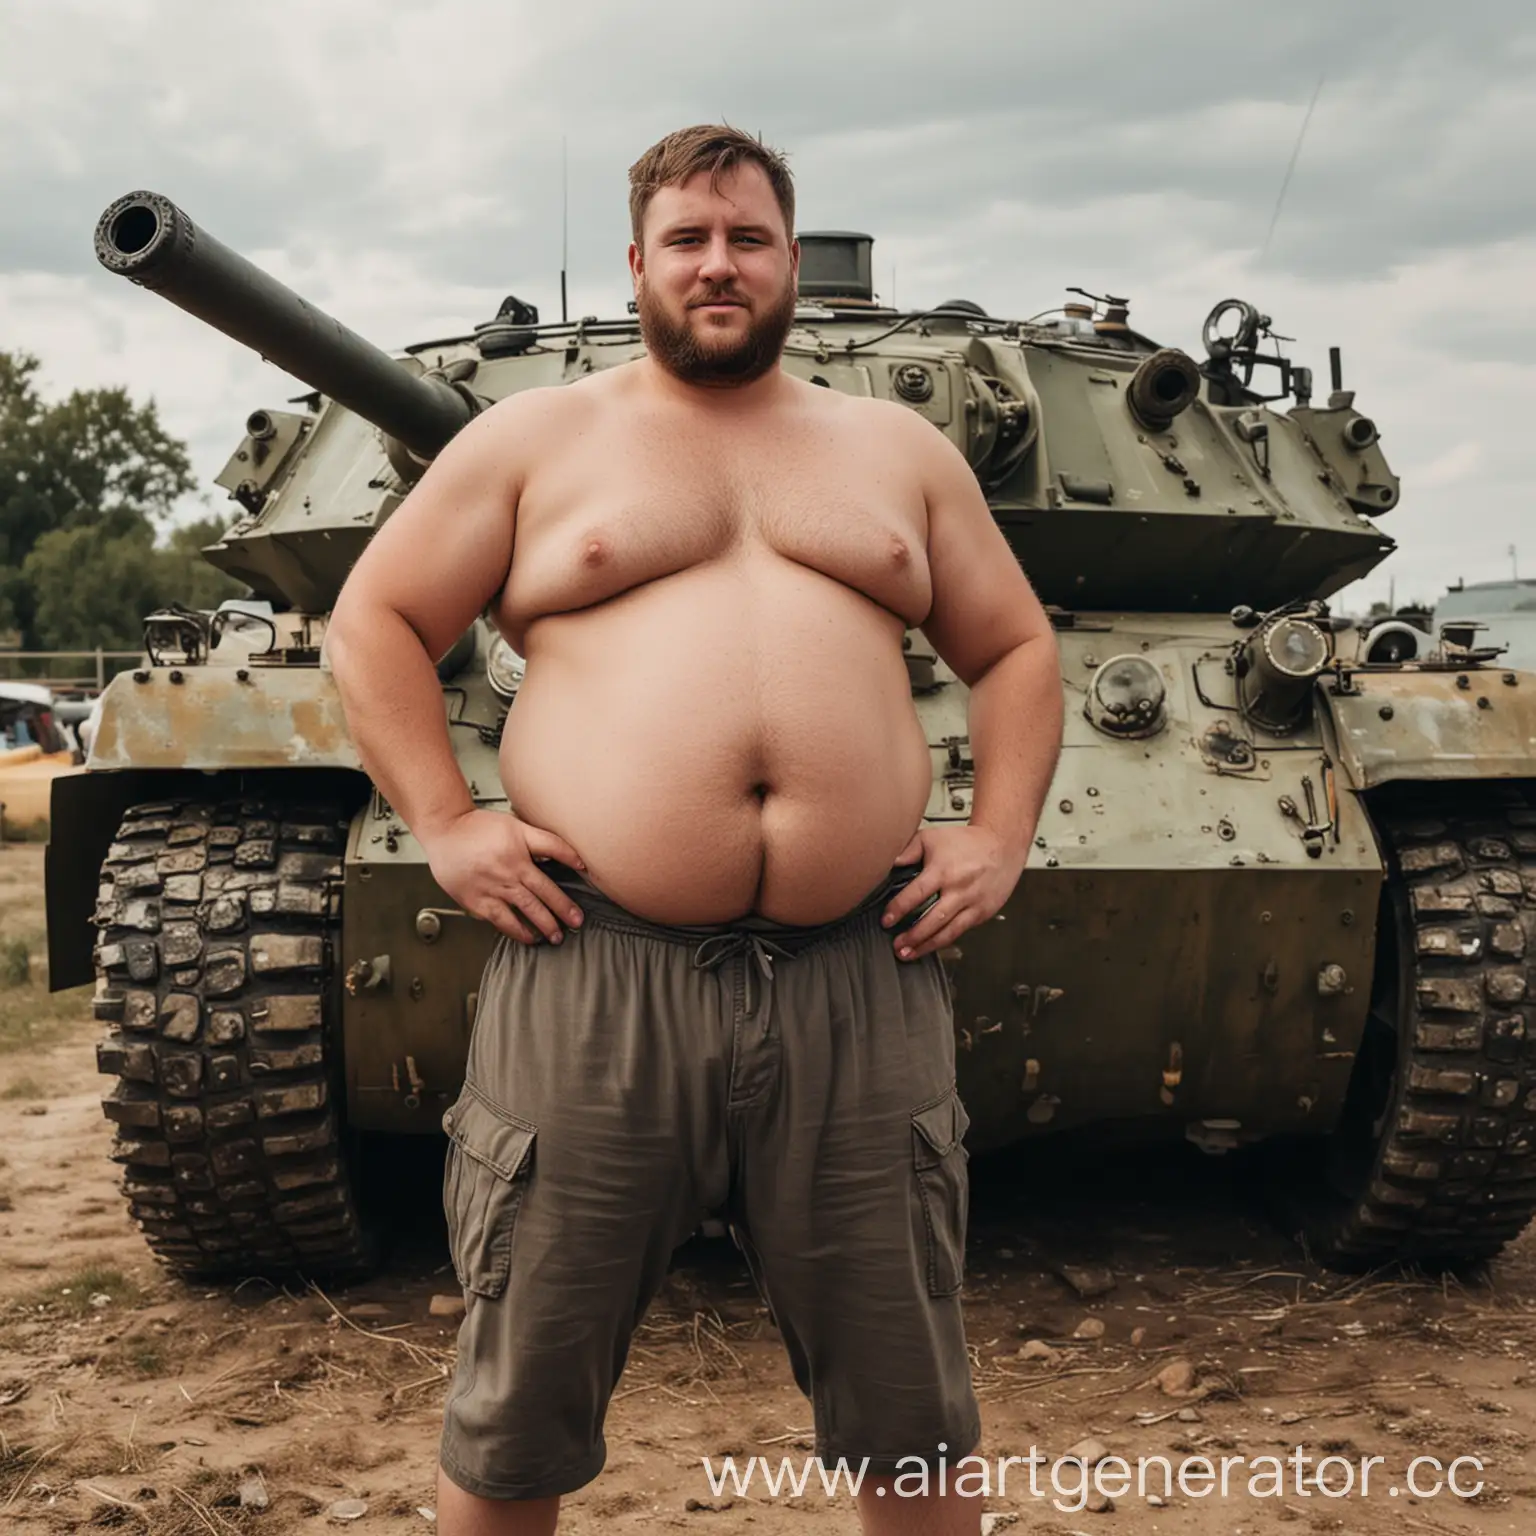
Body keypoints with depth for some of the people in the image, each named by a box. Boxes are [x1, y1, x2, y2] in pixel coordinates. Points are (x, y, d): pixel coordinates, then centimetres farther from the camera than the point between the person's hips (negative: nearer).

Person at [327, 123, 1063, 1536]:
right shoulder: (536, 436, 11)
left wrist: (998, 838, 6)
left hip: (859, 975, 2)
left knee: (910, 1416, 11)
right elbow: (373, 626, 11)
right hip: (593, 971, -1)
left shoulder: (899, 449, 18)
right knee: (520, 1412, 9)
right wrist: (446, 825, -1)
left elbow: (1017, 651, 21)